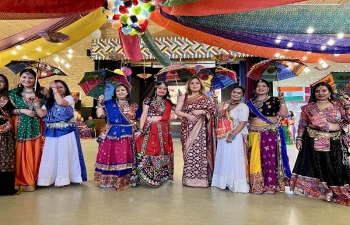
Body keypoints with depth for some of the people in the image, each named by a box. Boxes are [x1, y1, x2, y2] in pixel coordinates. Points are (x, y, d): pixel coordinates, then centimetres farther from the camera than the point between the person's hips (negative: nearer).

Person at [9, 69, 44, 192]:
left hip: (35, 127, 1)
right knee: (21, 153, -2)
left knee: (34, 153, 2)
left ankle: (33, 179, 15)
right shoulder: (14, 93, 5)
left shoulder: (39, 94, 7)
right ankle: (21, 180, 11)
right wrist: (22, 110, -12)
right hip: (20, 127, -1)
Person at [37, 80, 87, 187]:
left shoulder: (69, 98, 0)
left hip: (66, 131, -4)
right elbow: (42, 114, 1)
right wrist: (36, 103, -10)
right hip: (52, 132, 4)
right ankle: (51, 177, 18)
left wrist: (55, 88, -14)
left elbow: (60, 102, -22)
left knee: (65, 154, 2)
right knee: (52, 155, 6)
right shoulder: (49, 101, 12)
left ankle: (63, 178, 13)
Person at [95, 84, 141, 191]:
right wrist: (100, 103, -4)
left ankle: (127, 179, 16)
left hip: (128, 136, 1)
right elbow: (99, 115, -1)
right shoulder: (109, 103, 7)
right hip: (111, 135, -1)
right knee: (110, 157, -1)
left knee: (126, 158, 4)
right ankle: (108, 179, 11)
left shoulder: (134, 106, 10)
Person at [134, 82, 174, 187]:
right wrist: (140, 130, -13)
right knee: (147, 151, -6)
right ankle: (148, 174, 4)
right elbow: (143, 115, -3)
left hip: (163, 131, 2)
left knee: (162, 152, 3)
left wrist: (151, 118, -5)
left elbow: (165, 117, -1)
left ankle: (161, 176, 15)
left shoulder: (168, 103, 12)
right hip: (149, 130, -2)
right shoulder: (148, 100, 6)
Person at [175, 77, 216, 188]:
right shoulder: (183, 97, 9)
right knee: (189, 153, -1)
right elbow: (177, 111, 4)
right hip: (188, 128, 1)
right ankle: (189, 178, 8)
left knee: (201, 152, -4)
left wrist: (202, 112, -11)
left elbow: (213, 112, 5)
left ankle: (201, 178, 5)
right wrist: (187, 115, -10)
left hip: (201, 129, 0)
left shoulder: (206, 98, 8)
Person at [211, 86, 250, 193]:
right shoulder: (225, 104, 13)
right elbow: (217, 112, 27)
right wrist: (215, 101, 15)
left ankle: (236, 184, 5)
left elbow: (242, 123, -17)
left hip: (235, 138, -7)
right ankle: (224, 182, 25)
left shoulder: (243, 107, -8)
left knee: (233, 161, -5)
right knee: (223, 160, 13)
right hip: (222, 137, 7)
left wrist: (232, 135, -24)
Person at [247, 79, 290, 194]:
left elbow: (283, 114, -8)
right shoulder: (250, 102, 12)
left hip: (270, 133, -3)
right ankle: (256, 185, 14)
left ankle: (270, 185, 7)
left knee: (269, 158, -3)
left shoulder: (274, 100, 1)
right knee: (255, 159, 4)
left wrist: (282, 100, -16)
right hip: (255, 134, 3)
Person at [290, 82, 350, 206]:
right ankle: (316, 189, 20)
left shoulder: (338, 105, 5)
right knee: (315, 165, 6)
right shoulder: (308, 108, 2)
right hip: (314, 141, -1)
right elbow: (302, 124, 3)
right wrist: (299, 138, -1)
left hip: (334, 142, 1)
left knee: (335, 166, 3)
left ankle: (338, 191, 16)